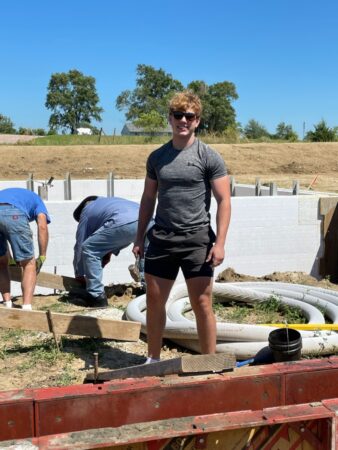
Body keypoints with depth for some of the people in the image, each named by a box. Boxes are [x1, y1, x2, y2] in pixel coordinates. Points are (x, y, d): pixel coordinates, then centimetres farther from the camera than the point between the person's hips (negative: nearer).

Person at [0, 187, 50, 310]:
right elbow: (42, 226, 12)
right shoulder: (36, 200, 33)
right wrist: (42, 257, 13)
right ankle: (26, 308, -2)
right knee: (29, 264, 11)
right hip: (14, 214, -4)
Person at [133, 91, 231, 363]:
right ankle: (153, 359, 28)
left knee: (202, 305, 0)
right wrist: (140, 237, 13)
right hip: (161, 239, 4)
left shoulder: (209, 157, -3)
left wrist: (220, 243, -14)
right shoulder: (157, 157, 10)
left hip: (197, 240, -4)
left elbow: (224, 201, -6)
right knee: (154, 302, 11)